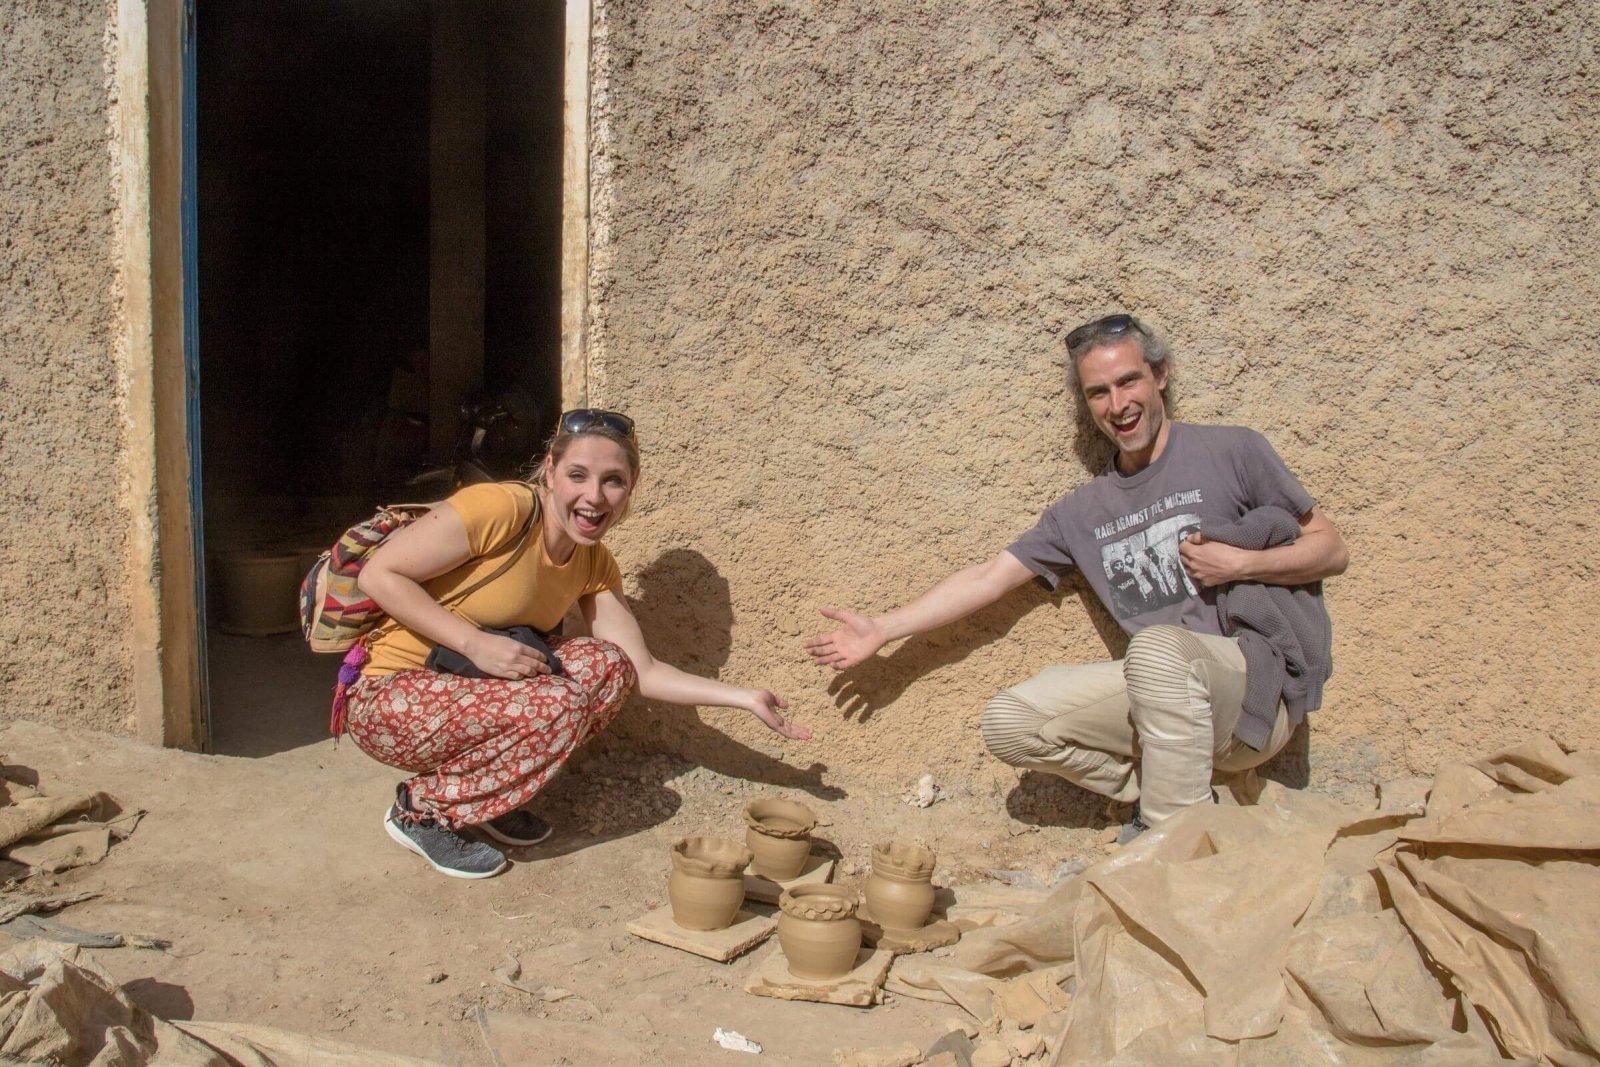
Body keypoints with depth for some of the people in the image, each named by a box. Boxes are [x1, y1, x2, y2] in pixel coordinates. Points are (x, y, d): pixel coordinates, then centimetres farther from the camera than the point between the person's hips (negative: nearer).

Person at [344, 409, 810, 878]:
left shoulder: (595, 565, 1)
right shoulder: (500, 507, -22)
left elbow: (642, 673, -1)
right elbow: (378, 574, -19)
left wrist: (747, 698, -6)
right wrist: (475, 643, -25)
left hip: (467, 690, 7)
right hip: (387, 699, -7)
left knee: (606, 665, -11)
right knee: (559, 706, -27)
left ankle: (487, 789, 3)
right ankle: (422, 809, -6)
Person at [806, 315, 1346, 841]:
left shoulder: (1232, 451, 1)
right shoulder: (1082, 511, 12)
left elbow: (1332, 549, 5)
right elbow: (989, 577, 13)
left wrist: (1243, 563, -14)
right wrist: (883, 629, 10)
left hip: (1264, 681, -4)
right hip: (1168, 692, 5)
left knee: (1159, 645, -36)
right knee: (1008, 721, -12)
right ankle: (1174, 797, 0)